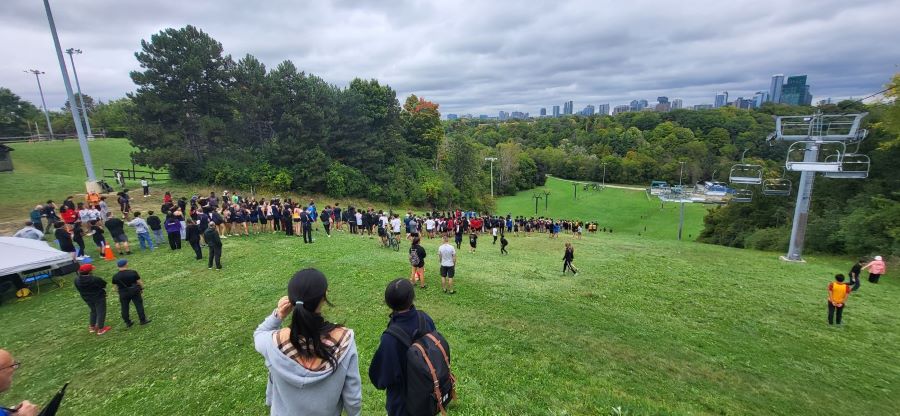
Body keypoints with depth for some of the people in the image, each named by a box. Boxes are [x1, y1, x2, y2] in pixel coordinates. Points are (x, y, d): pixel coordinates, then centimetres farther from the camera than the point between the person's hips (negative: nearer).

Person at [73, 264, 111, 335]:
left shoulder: (77, 280, -13)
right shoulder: (95, 279, -31)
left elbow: (78, 289, 0)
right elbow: (104, 284, -17)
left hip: (86, 298, 6)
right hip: (98, 297, -6)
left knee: (93, 311, 26)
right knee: (101, 312, 8)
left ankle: (92, 327, 36)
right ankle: (100, 329, 15)